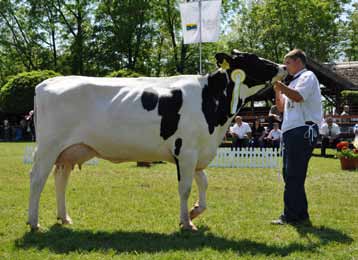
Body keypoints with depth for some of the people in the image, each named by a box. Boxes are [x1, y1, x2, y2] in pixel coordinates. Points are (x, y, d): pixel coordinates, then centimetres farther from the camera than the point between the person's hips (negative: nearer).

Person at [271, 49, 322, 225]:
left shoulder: (308, 76, -2)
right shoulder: (294, 82, 25)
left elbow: (298, 97, -21)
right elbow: (281, 107, 24)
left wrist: (279, 84, -19)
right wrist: (277, 89, 11)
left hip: (303, 131, -10)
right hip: (292, 132, 10)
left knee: (293, 175, -9)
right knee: (291, 175, 10)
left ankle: (291, 216, -6)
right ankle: (301, 215, 16)